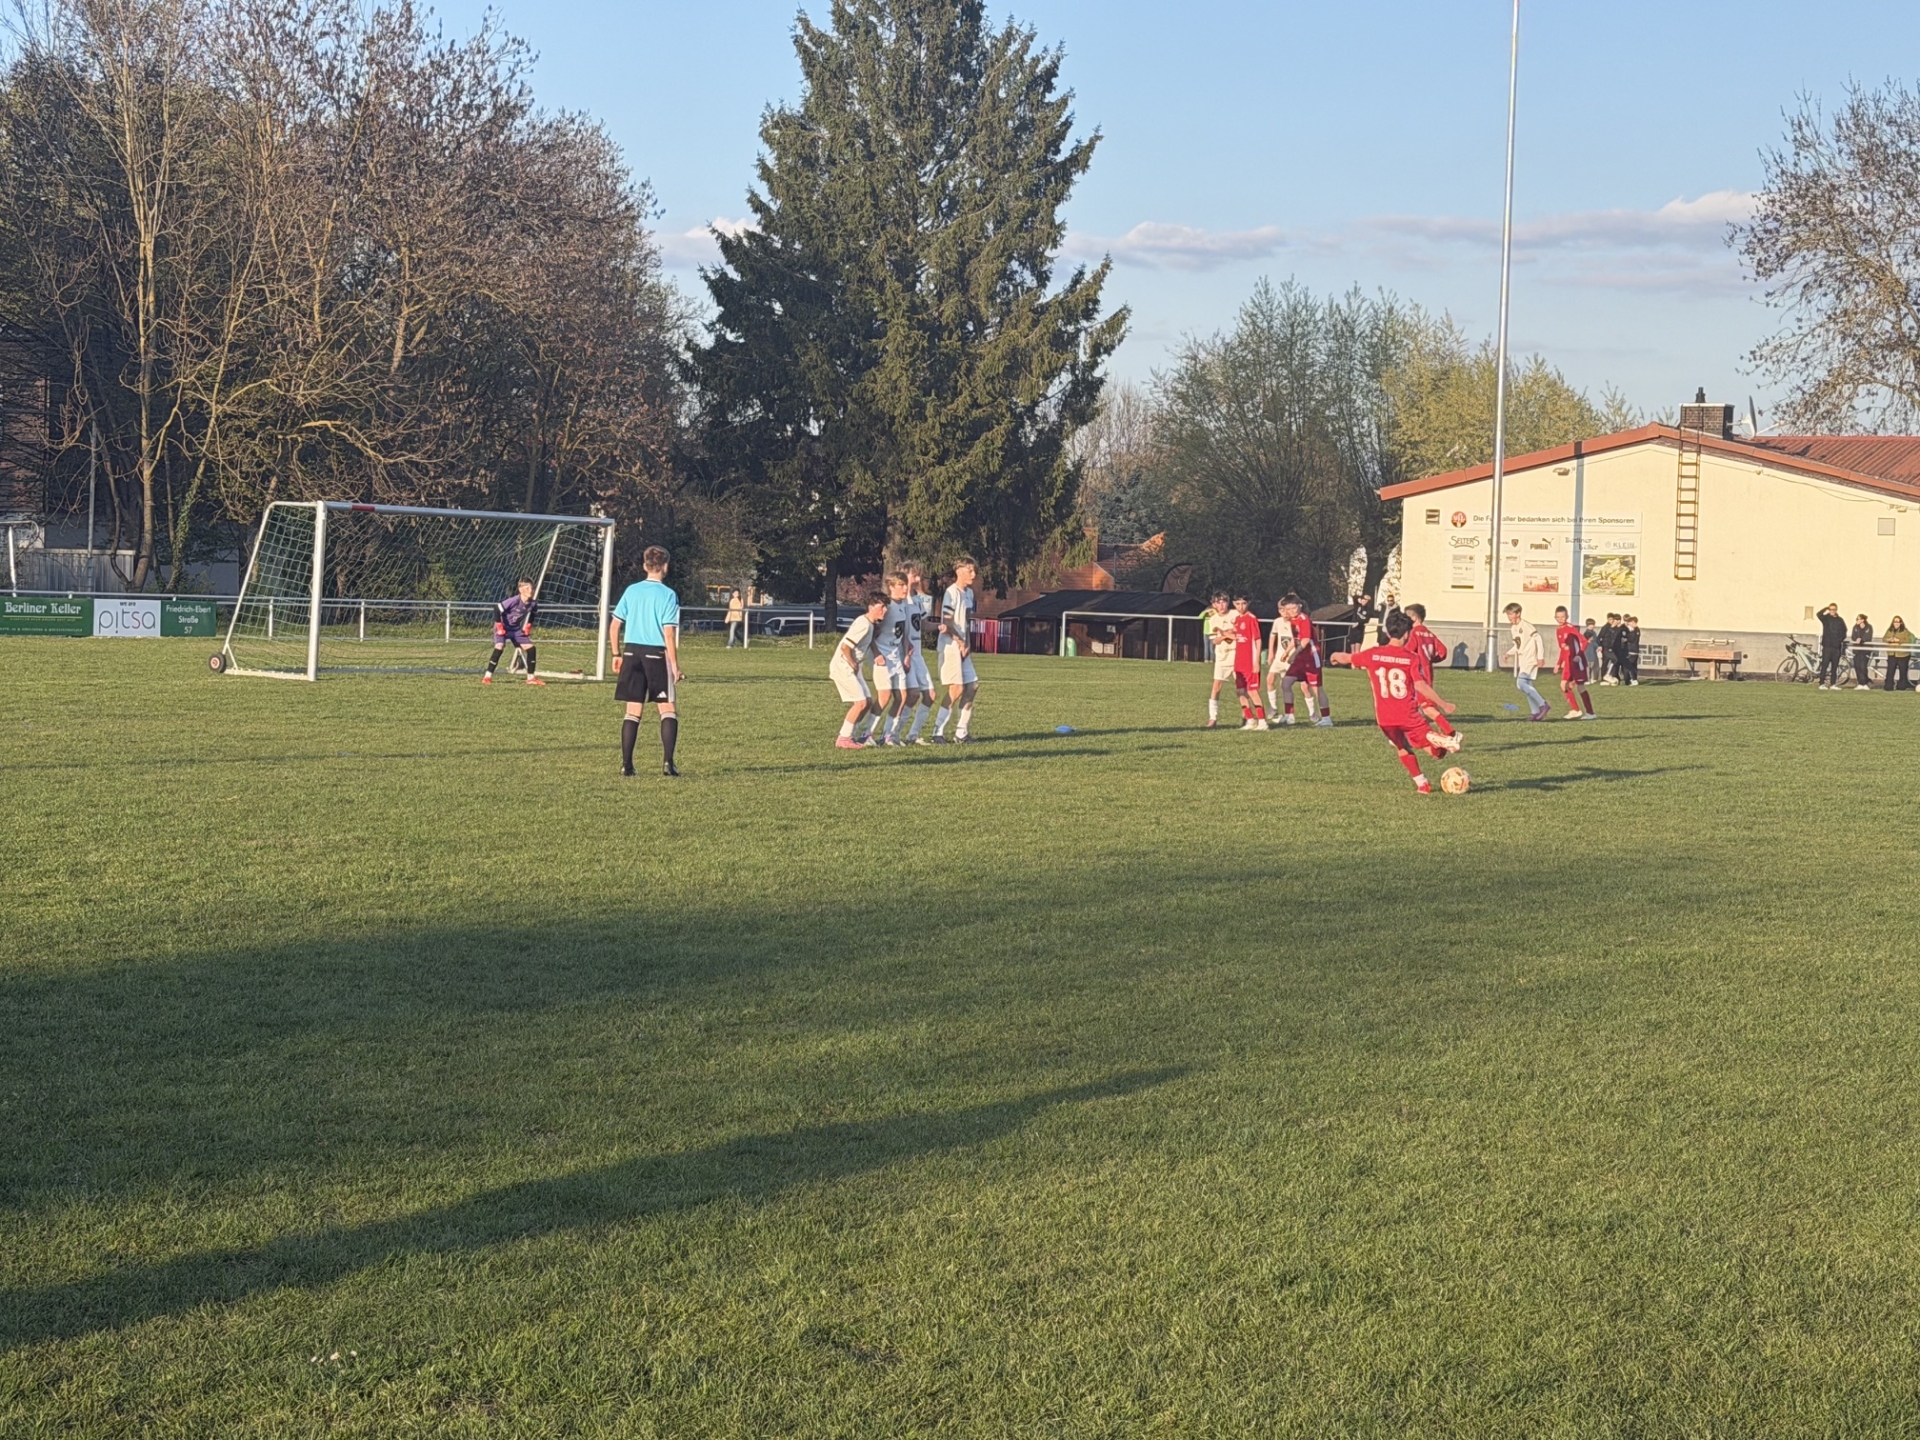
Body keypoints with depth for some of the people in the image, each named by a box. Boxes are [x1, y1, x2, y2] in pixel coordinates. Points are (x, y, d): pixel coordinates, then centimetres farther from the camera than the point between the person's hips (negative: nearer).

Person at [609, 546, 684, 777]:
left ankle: (626, 764, 5)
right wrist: (675, 665, -8)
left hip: (632, 653, 4)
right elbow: (669, 634, -12)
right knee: (668, 710, 5)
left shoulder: (631, 591, 7)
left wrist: (616, 654, 16)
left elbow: (614, 625, 7)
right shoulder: (668, 595, -7)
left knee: (633, 712, 8)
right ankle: (667, 762, -5)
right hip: (656, 654, -4)